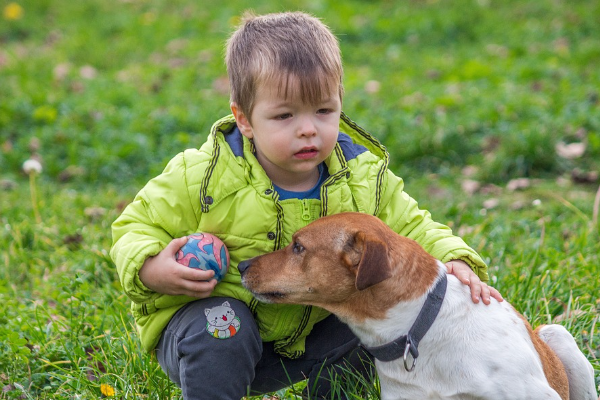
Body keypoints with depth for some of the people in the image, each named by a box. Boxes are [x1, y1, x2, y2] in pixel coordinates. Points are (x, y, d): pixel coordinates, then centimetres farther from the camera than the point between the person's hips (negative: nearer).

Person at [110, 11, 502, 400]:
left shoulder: (363, 180, -11)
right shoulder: (204, 177, -20)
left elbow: (412, 229, -2)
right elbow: (139, 224, -9)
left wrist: (454, 260, -23)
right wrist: (151, 270, -31)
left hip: (301, 338, 4)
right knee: (220, 332, -35)